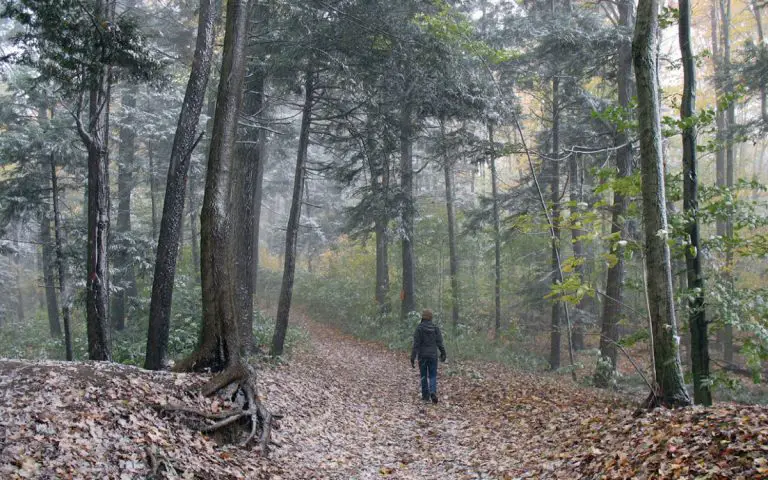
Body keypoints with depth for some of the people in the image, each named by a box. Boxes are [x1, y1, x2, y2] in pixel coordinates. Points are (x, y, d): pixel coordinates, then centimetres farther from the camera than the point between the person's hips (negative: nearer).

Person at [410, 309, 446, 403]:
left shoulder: (419, 328, -10)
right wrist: (443, 354, 14)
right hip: (433, 356, 2)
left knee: (424, 376, 11)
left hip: (422, 356, -2)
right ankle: (433, 392, -16)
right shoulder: (435, 328, -2)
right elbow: (439, 343, 0)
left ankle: (425, 395, 15)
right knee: (433, 376, 7)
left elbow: (416, 344, -12)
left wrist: (412, 358, -10)